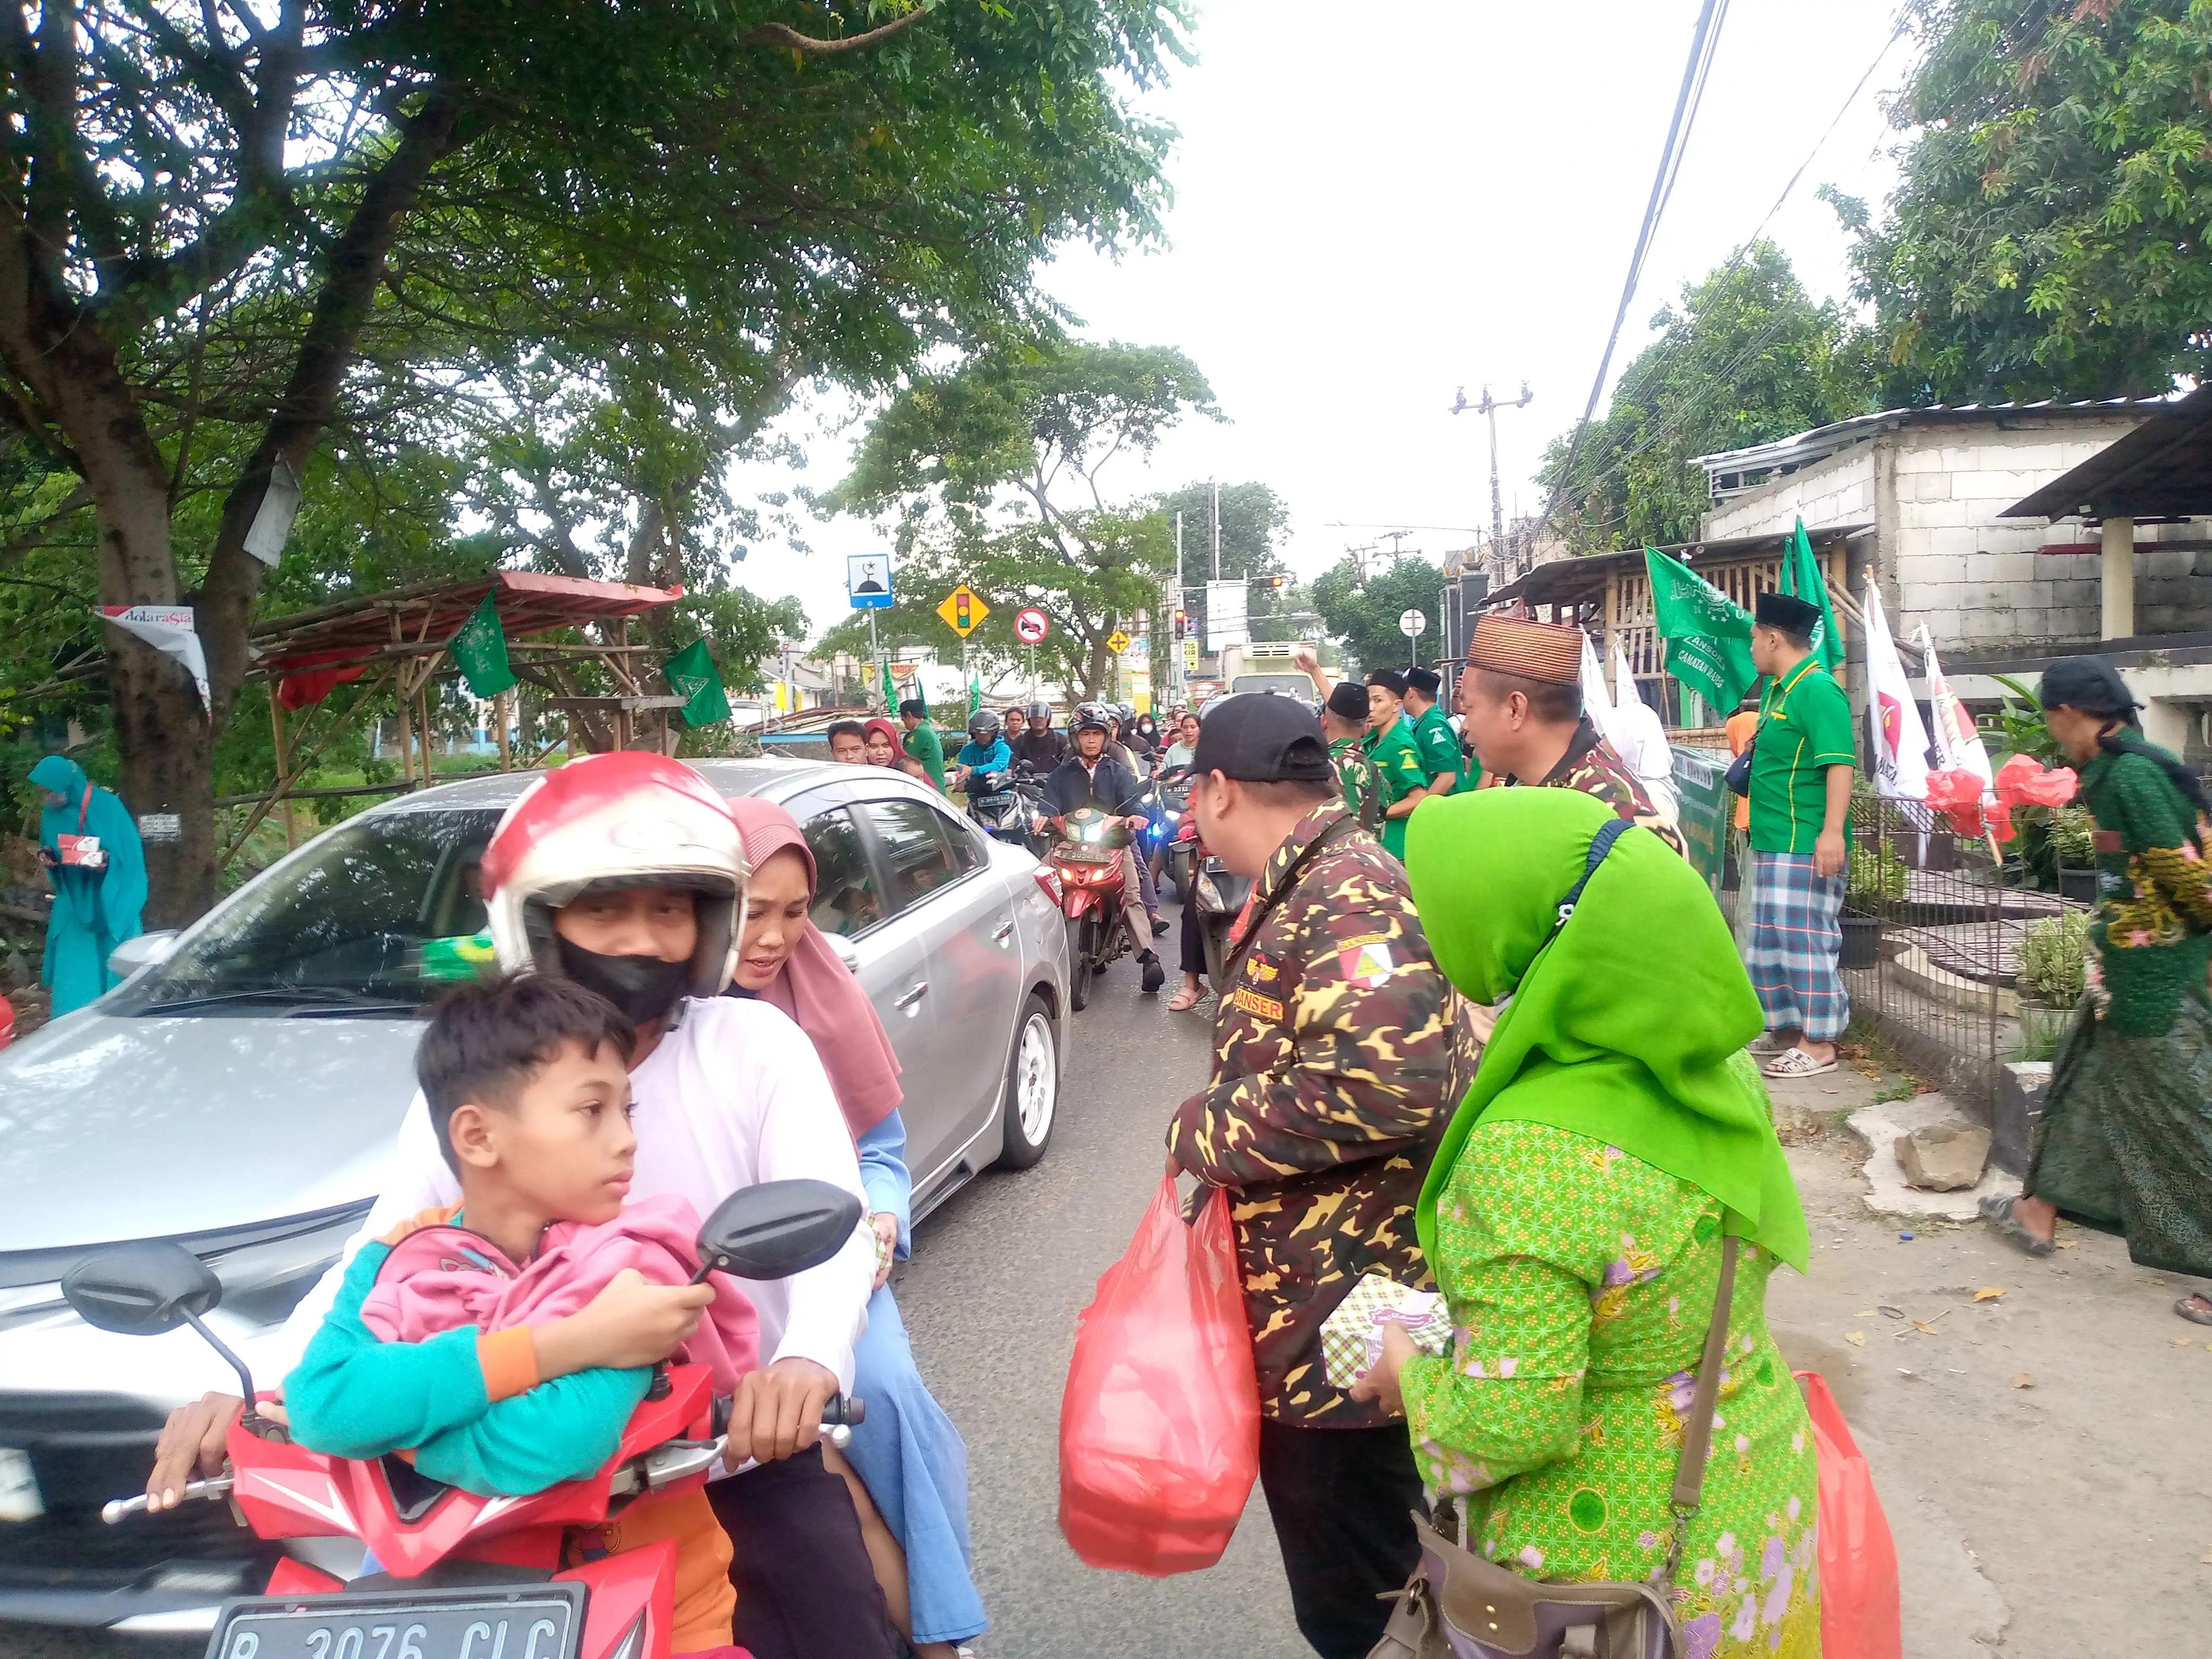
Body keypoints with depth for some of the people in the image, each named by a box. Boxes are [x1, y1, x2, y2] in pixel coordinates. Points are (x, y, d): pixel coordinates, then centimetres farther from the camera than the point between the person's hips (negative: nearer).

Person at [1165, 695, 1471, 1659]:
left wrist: (1205, 1133, -23)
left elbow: (1388, 1081, -35)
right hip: (1316, 1301, 10)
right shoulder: (1320, 884, 11)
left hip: (1341, 1326, -10)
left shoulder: (1347, 898, -21)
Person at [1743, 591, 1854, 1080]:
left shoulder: (1816, 690, -14)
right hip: (1774, 841, 10)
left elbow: (1840, 764, -21)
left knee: (1803, 939, -6)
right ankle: (1788, 1030, 24)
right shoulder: (1779, 690, 16)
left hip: (1805, 844, -10)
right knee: (1770, 942, 14)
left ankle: (1819, 1044, 1)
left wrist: (1832, 832, -26)